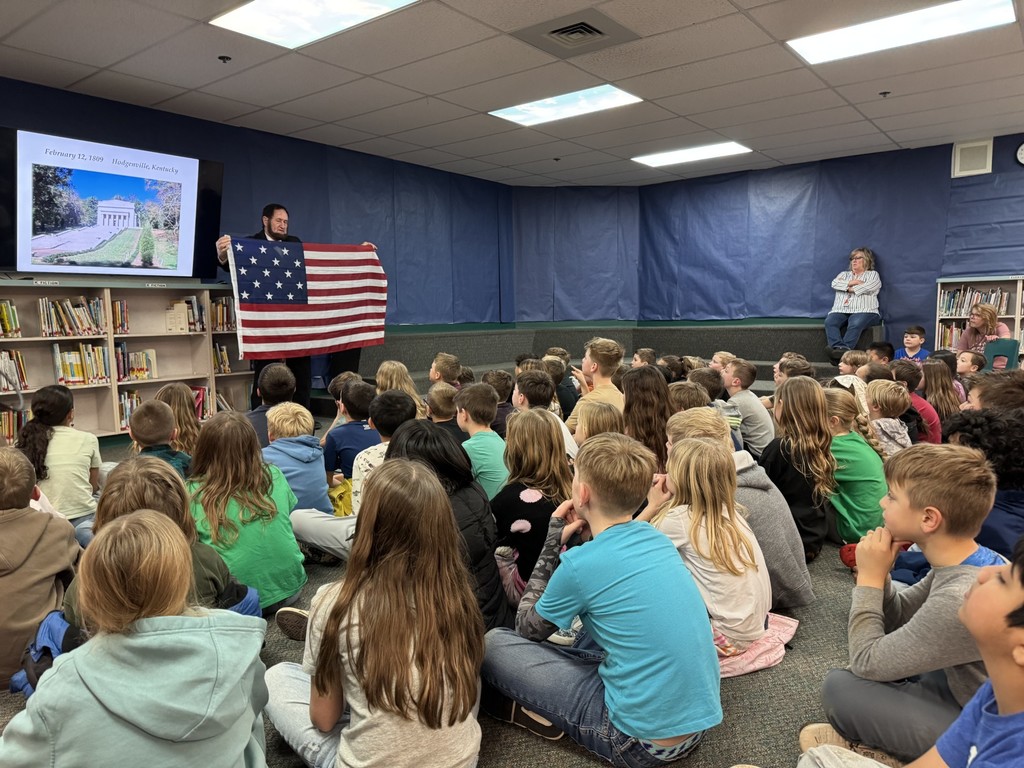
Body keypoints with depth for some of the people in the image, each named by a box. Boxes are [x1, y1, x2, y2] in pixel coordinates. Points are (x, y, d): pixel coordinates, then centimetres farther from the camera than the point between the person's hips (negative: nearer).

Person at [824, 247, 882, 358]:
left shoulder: (873, 274, 19)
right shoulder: (844, 274, 31)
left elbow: (868, 287, -4)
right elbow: (834, 284, 9)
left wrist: (849, 288, 2)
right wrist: (850, 283, -3)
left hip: (863, 311, -3)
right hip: (841, 311, 3)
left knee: (856, 323, -38)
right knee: (829, 321, -31)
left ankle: (846, 349, -51)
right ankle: (839, 347, -49)